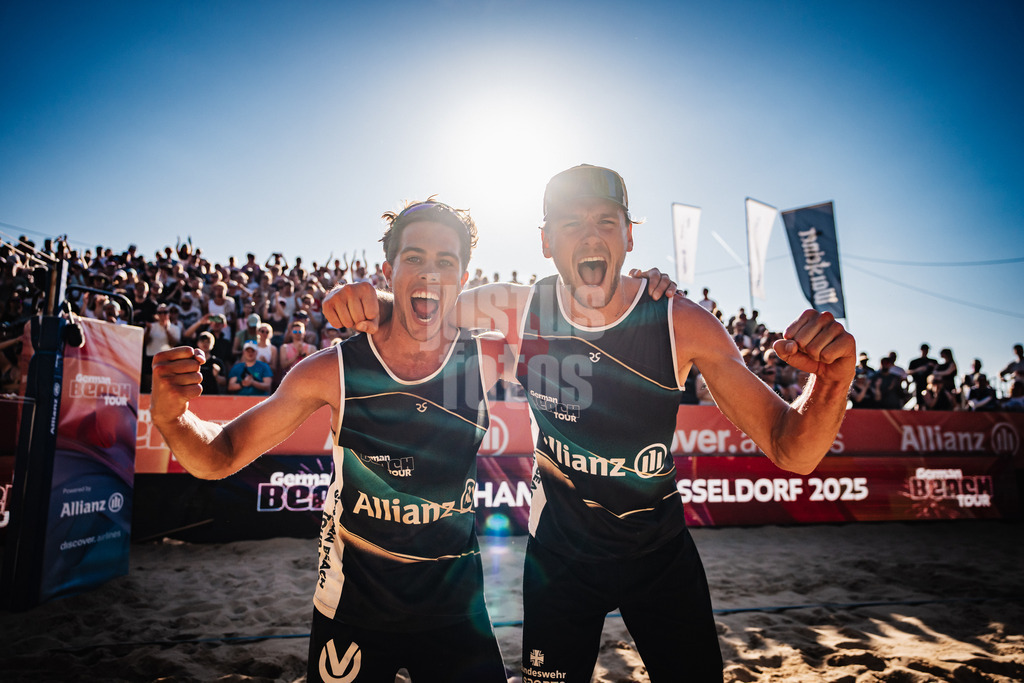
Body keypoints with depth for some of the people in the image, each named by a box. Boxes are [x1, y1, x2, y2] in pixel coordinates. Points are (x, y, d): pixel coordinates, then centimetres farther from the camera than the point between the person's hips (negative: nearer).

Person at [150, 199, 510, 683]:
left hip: (455, 604, 1)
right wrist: (170, 415, -28)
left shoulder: (487, 360, -11)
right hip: (352, 604, -1)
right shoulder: (333, 370, -14)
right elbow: (219, 458, -9)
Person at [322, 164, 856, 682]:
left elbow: (790, 451, -18)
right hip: (558, 550, 1)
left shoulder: (682, 323, -20)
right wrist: (361, 298, -26)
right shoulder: (518, 310, -16)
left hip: (661, 550, 0)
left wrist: (831, 382, -40)